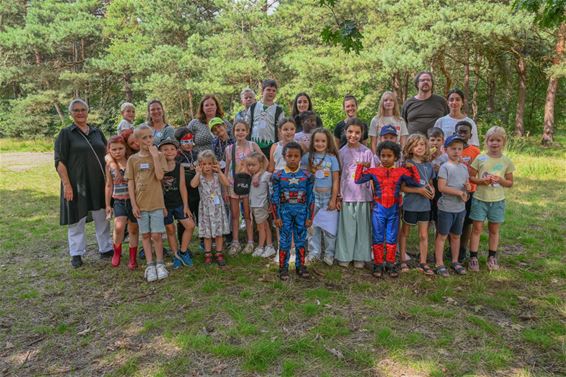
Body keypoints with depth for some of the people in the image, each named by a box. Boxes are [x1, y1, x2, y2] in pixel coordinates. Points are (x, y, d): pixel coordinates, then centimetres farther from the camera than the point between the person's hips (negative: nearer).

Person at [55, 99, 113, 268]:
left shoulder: (97, 132, 10)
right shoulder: (66, 133, -2)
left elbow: (107, 154, 17)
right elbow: (60, 162, -7)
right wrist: (67, 185, -15)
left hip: (98, 183, 4)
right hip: (76, 184, -4)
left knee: (102, 217, 11)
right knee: (77, 218, 5)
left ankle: (106, 249, 24)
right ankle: (76, 254, 18)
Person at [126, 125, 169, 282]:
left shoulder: (158, 156, 0)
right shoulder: (133, 159, 4)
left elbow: (159, 176, -14)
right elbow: (130, 182, 3)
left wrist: (155, 156, -16)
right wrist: (134, 204, -3)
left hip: (156, 202, -2)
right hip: (140, 203, 2)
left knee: (156, 235, 1)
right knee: (145, 235, 8)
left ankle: (160, 264, 16)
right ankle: (150, 265, 18)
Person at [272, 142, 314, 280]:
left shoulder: (307, 175, -3)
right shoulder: (278, 175, -5)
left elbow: (310, 198, 1)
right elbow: (275, 198, -2)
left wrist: (310, 217, 0)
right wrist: (276, 217, -4)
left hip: (301, 211, 1)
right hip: (285, 211, -1)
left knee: (300, 240, 11)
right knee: (285, 240, 6)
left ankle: (300, 265, 26)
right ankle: (283, 268, 19)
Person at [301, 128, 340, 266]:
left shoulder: (332, 158, -2)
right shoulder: (308, 157, 1)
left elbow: (336, 180, -3)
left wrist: (333, 199, -7)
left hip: (328, 197, -1)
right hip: (313, 196, 2)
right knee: (313, 226, 9)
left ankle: (329, 254, 17)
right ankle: (314, 252, 21)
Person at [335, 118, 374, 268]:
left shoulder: (367, 152, 0)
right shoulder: (342, 152, 2)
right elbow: (338, 176, 4)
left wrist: (373, 197, -1)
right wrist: (338, 196, 0)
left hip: (363, 196, 0)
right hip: (346, 196, 0)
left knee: (362, 226, 7)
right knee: (346, 226, 7)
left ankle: (360, 257, 19)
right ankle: (344, 256, 18)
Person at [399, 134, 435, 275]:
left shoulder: (429, 165, 3)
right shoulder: (407, 164, -11)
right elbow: (402, 187, -13)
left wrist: (431, 189, -5)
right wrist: (419, 190, -21)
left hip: (424, 205, 4)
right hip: (410, 204, -4)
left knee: (424, 235, 9)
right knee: (405, 233, 13)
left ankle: (423, 263, 20)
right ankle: (403, 260, 27)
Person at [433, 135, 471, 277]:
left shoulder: (464, 167, 9)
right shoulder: (445, 167, -11)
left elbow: (468, 186, 16)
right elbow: (441, 187, -19)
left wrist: (467, 187, -7)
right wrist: (460, 192, -16)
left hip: (460, 208, 6)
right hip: (446, 208, -6)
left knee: (456, 236, 17)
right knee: (442, 236, 2)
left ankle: (455, 262, 30)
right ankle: (439, 264, 10)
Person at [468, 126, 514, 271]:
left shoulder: (507, 161, 1)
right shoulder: (480, 158, -3)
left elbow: (510, 183, 5)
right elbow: (470, 177, 0)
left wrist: (500, 180, -14)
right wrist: (481, 181, -18)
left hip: (497, 201, 2)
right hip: (480, 199, -1)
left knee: (494, 229, 11)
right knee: (477, 228, 2)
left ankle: (492, 258, 25)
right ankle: (473, 258, 10)